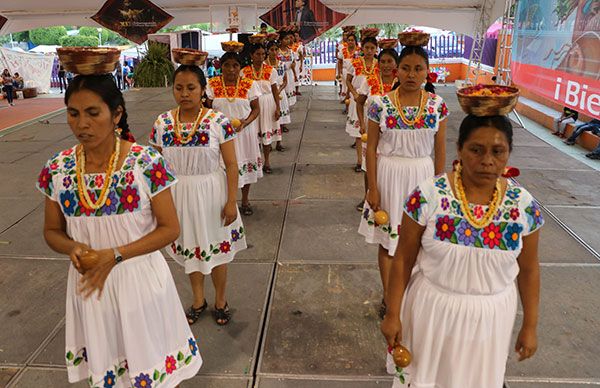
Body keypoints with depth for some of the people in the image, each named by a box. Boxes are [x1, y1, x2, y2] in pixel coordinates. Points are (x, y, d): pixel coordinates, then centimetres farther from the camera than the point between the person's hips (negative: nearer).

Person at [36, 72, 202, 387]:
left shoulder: (147, 164, -17)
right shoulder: (57, 170, -6)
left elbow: (170, 228, -12)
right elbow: (52, 231, 6)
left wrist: (115, 255, -21)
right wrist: (73, 248, -16)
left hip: (141, 281, -3)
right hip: (88, 283, 3)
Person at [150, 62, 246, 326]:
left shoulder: (218, 121, -14)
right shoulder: (162, 123, -5)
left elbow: (231, 164, -10)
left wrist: (231, 201, -12)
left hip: (211, 193, -3)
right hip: (179, 195, 3)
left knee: (216, 247, 12)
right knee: (190, 246, 19)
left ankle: (220, 300, 37)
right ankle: (198, 300, 41)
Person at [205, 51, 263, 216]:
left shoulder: (249, 85, -3)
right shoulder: (212, 85, -3)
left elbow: (256, 108, 1)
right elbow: (207, 108, 1)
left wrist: (245, 122, -16)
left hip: (244, 132, 1)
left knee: (245, 165, 11)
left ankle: (245, 200, 31)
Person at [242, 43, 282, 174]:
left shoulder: (271, 70, 0)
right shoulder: (244, 72, -1)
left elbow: (275, 90, 2)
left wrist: (278, 108, -3)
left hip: (267, 103, 0)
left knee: (267, 131, 7)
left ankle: (267, 161, 18)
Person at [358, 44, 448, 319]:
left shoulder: (437, 105, -3)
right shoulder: (380, 104, -8)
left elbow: (440, 150, 3)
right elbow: (371, 148, -4)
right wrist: (373, 188, -6)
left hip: (421, 175, 1)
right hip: (389, 175, -1)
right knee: (388, 237, 9)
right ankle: (388, 296, 27)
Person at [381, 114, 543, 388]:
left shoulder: (524, 205, -10)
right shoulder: (428, 195, -18)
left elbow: (528, 269, 2)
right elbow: (403, 259, -10)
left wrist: (530, 326, 7)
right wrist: (392, 314, -6)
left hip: (491, 315, 2)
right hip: (433, 307, -1)